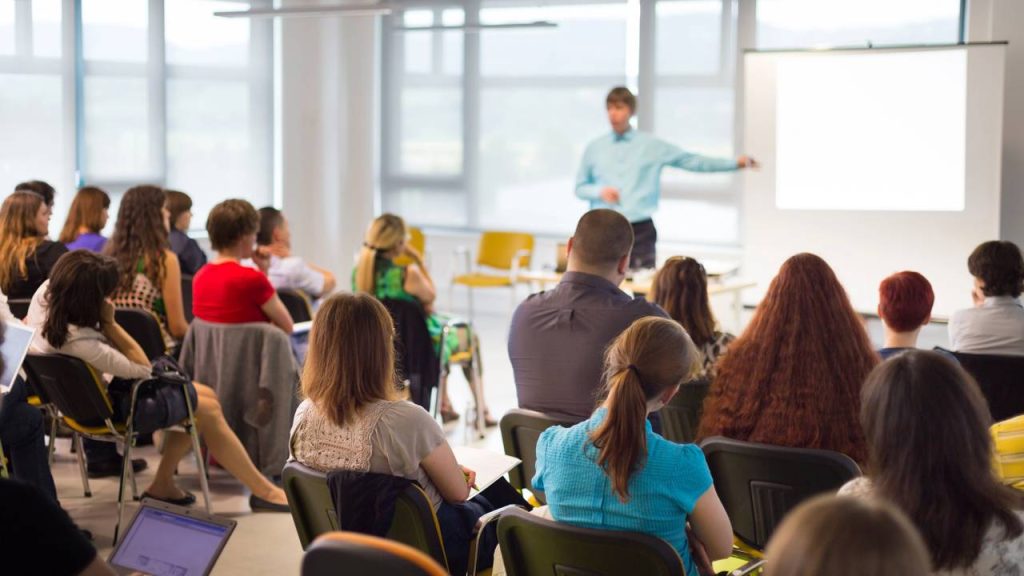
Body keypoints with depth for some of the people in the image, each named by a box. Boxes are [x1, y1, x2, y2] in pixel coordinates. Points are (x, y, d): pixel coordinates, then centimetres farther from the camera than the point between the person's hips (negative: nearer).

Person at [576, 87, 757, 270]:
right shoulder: (594, 149, 7)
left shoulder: (652, 146, 5)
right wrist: (599, 191, -7)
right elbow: (580, 188, 14)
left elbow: (691, 161, 6)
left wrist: (735, 163, 3)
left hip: (640, 231, -1)